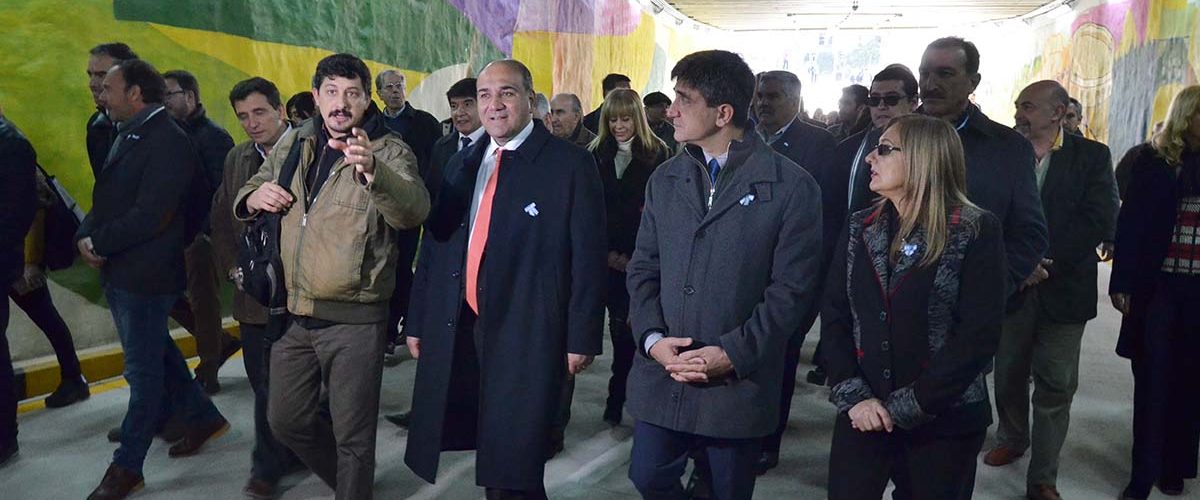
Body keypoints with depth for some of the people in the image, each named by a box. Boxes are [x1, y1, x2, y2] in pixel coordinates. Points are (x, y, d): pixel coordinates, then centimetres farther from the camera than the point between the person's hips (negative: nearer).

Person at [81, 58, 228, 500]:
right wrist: (86, 236, -5)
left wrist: (98, 242, -14)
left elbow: (150, 215, -23)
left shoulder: (168, 141, -17)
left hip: (146, 276, -9)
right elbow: (106, 200, 13)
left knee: (143, 370, 3)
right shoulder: (128, 136, 13)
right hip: (117, 272, 9)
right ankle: (203, 418, 37)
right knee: (156, 356, 20)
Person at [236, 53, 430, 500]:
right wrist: (253, 197, -5)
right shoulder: (291, 146, 9)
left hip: (354, 320, -6)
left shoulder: (389, 152, -8)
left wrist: (372, 170, -47)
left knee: (352, 435, 5)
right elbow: (244, 199, 20)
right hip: (294, 314, 6)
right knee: (285, 420, 19)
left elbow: (414, 209, -27)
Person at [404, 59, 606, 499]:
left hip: (527, 337, -5)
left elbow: (588, 258, -7)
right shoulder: (461, 164, 13)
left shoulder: (570, 164, -4)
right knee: (491, 461, 12)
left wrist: (581, 338, -10)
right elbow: (433, 245, 13)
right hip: (457, 330, 5)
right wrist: (418, 321, 11)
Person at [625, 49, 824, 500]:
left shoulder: (791, 187, -8)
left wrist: (734, 353, -16)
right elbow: (643, 269, 8)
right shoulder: (664, 180, 8)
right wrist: (652, 338, -7)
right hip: (661, 376, 4)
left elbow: (792, 288, -10)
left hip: (739, 383, -3)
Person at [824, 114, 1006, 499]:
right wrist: (853, 395, -11)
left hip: (944, 422, -3)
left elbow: (979, 335, -14)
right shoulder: (859, 227, 5)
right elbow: (834, 316, 1)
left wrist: (906, 406, -15)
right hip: (864, 416, 3)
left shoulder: (976, 232, -8)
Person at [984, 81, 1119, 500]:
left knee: (1055, 387, 3)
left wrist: (1046, 260, -18)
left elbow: (1100, 219, -11)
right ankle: (1012, 440, 39)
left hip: (1062, 288, -2)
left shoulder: (1092, 157, -2)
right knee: (1008, 375, 15)